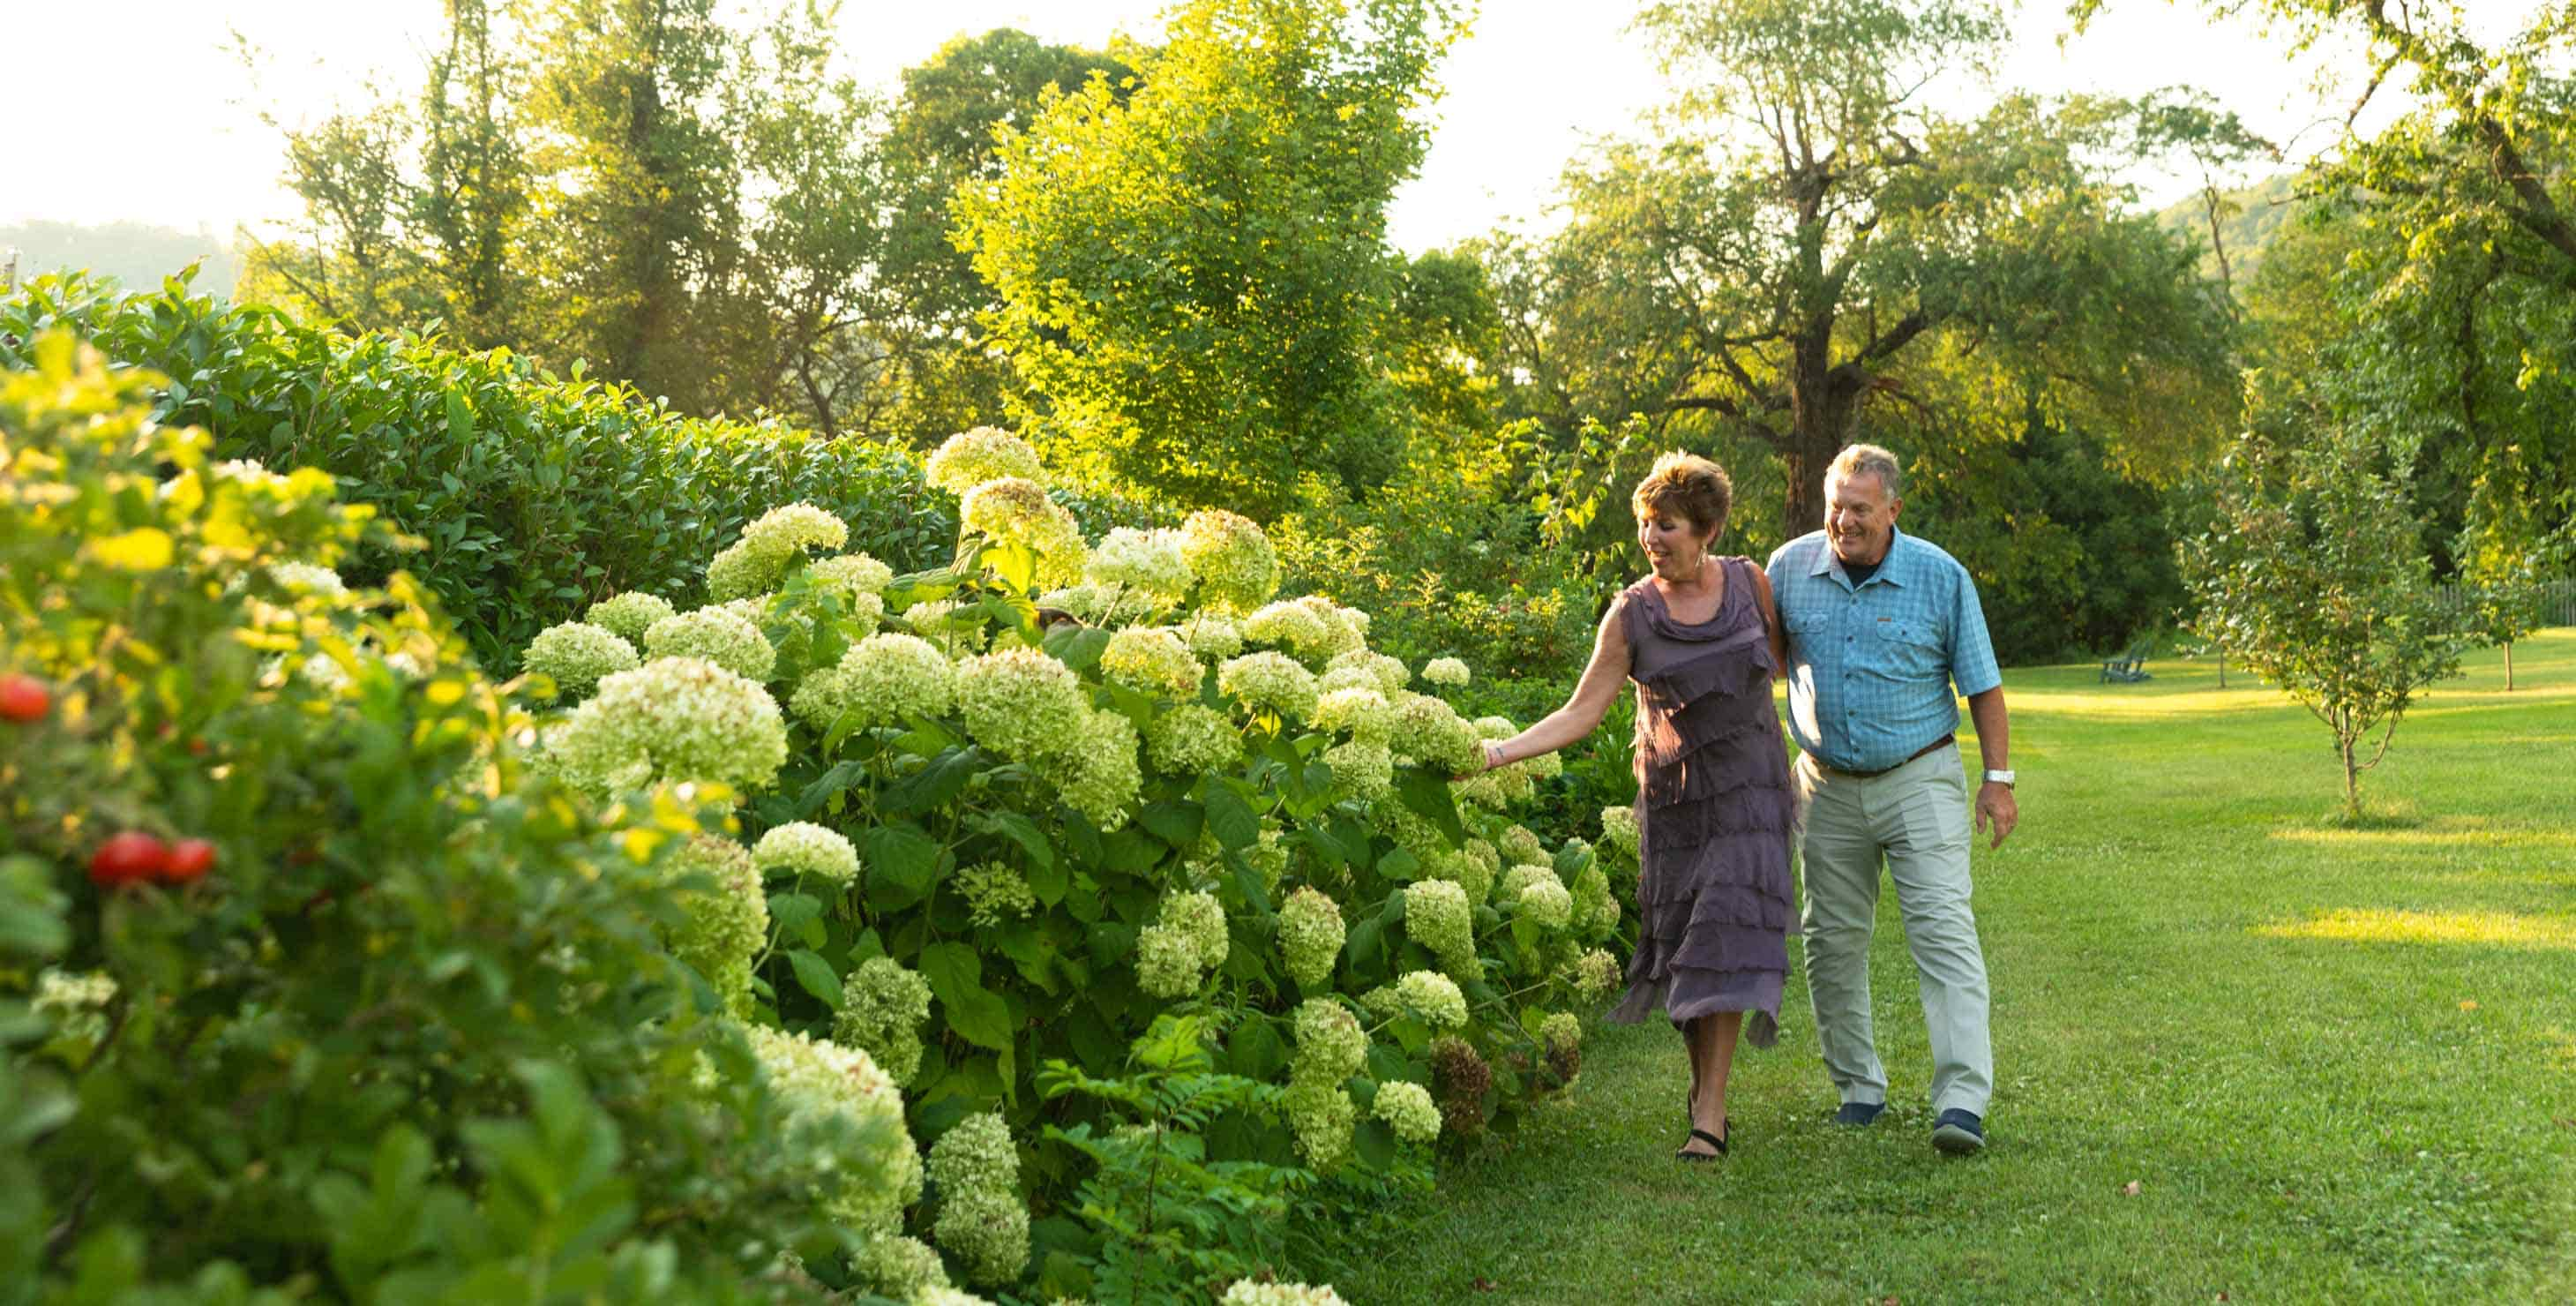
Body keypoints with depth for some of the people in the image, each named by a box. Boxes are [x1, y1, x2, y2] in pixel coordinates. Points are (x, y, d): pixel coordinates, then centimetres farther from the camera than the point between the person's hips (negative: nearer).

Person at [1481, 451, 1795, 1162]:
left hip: (1749, 785, -1)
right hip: (1674, 793, 1)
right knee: (1683, 939, 5)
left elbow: (1788, 660, 13)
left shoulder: (1748, 583, -4)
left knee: (1728, 935, -11)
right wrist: (1499, 752, -20)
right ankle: (1705, 1079, 26)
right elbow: (1580, 714, -10)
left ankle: (1710, 1111, -10)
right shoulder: (1631, 615, -8)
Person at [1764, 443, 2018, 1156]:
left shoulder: (1941, 577, -5)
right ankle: (1859, 1087, 20)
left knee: (1944, 930, -12)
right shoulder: (1789, 570, -1)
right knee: (1833, 941, 7)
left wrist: (1999, 778, -1)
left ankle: (1962, 1101, -16)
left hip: (1919, 778, -3)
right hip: (1828, 786, 3)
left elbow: (1981, 683, 1)